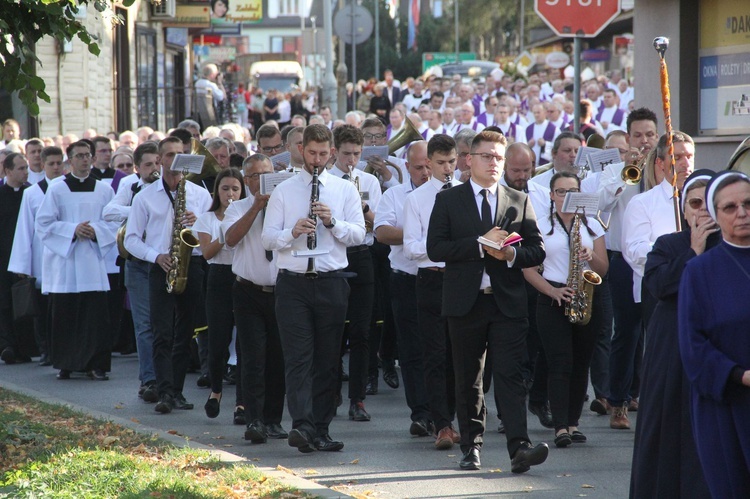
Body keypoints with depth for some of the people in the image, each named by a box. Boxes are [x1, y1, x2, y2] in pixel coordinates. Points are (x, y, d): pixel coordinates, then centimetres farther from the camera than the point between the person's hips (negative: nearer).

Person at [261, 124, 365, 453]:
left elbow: (358, 234, 3)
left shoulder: (345, 190, 10)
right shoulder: (283, 191, 7)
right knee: (298, 358, -11)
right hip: (293, 283, -2)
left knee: (327, 360, 5)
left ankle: (321, 430, 10)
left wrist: (333, 222, -14)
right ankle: (302, 425, -21)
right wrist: (292, 232, -17)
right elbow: (267, 239, 2)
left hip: (331, 282, 2)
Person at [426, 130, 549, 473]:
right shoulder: (448, 201, 6)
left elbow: (537, 250, 10)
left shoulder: (519, 201, 12)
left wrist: (511, 255, -12)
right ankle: (471, 447, 17)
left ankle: (519, 447, -20)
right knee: (468, 380, 7)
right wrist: (480, 244, -15)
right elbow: (435, 248, -6)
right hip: (465, 302, 0)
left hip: (508, 302, 0)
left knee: (510, 374, -11)